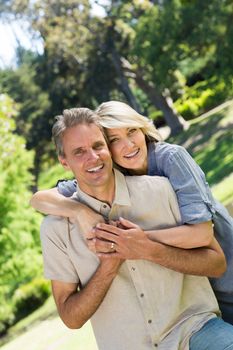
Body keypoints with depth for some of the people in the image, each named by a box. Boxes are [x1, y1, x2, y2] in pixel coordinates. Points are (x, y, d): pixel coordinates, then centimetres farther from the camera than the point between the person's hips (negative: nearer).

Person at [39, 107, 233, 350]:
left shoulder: (160, 190, 0)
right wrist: (108, 267, -13)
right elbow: (71, 318, 2)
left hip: (192, 329, -2)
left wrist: (151, 251, -13)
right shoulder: (56, 227, 0)